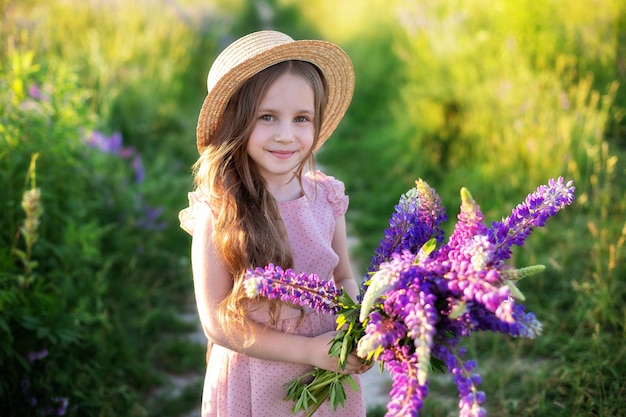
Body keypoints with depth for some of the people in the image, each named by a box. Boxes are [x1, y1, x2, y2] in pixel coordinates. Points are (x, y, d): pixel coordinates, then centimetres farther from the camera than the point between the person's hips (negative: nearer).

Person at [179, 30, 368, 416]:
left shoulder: (327, 197, -7)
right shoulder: (217, 215, -18)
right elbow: (218, 323, -14)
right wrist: (311, 350, -19)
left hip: (330, 376, 3)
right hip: (255, 385, -3)